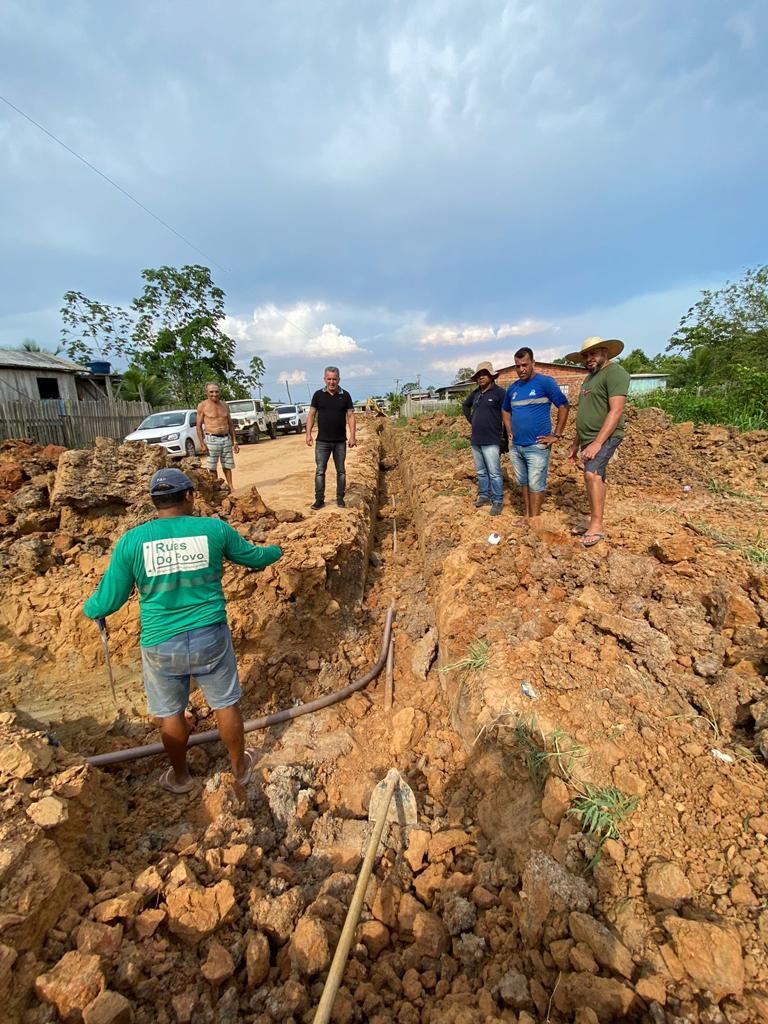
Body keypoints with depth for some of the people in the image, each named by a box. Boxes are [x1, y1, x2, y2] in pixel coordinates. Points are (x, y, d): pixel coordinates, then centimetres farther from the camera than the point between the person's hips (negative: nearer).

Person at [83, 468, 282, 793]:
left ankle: (180, 777, 44)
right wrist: (276, 551, 30)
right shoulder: (214, 528, -9)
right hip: (210, 637, 0)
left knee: (170, 712, 22)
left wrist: (89, 609, 23)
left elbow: (109, 599, -1)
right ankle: (240, 767, 40)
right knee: (226, 704, 20)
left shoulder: (131, 541, -9)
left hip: (161, 645, 0)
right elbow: (254, 557, 7)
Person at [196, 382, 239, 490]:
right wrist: (202, 444, -11)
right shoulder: (203, 406, -1)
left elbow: (231, 424, 16)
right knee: (212, 468, -1)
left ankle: (230, 487, 16)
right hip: (212, 439, -4)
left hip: (226, 438, 4)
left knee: (227, 466, 8)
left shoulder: (225, 405, 12)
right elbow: (199, 426, -3)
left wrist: (234, 441, 10)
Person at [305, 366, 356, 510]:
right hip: (322, 441, 0)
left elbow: (350, 416, 1)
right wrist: (308, 433, -5)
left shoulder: (345, 395, 2)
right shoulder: (318, 395, 2)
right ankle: (319, 499, 5)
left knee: (341, 471, 8)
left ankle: (340, 498, 18)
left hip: (340, 441, 1)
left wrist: (352, 436, -7)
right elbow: (311, 415, 4)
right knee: (320, 471, 0)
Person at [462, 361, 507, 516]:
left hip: (491, 441, -7)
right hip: (476, 441, 7)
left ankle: (497, 501, 5)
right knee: (481, 472, 15)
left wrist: (505, 435, -9)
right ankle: (484, 495, 28)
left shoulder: (499, 392, -10)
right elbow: (465, 405, 30)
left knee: (494, 473, -3)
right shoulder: (475, 393, 10)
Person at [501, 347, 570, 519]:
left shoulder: (545, 382, -8)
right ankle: (527, 516, 25)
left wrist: (557, 435, -11)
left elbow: (564, 406, -9)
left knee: (535, 485, -2)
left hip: (537, 446, -6)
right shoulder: (512, 388, 10)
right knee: (523, 483, 14)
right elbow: (505, 410, 26)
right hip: (515, 446, 6)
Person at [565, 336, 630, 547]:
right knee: (595, 478, 11)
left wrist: (597, 443, -26)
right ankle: (593, 523, 16)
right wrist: (576, 444, 22)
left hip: (605, 437, -9)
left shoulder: (614, 372, -10)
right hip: (588, 439, 9)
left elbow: (616, 411, -20)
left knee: (592, 474, -25)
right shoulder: (591, 377, 19)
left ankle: (597, 526, -22)